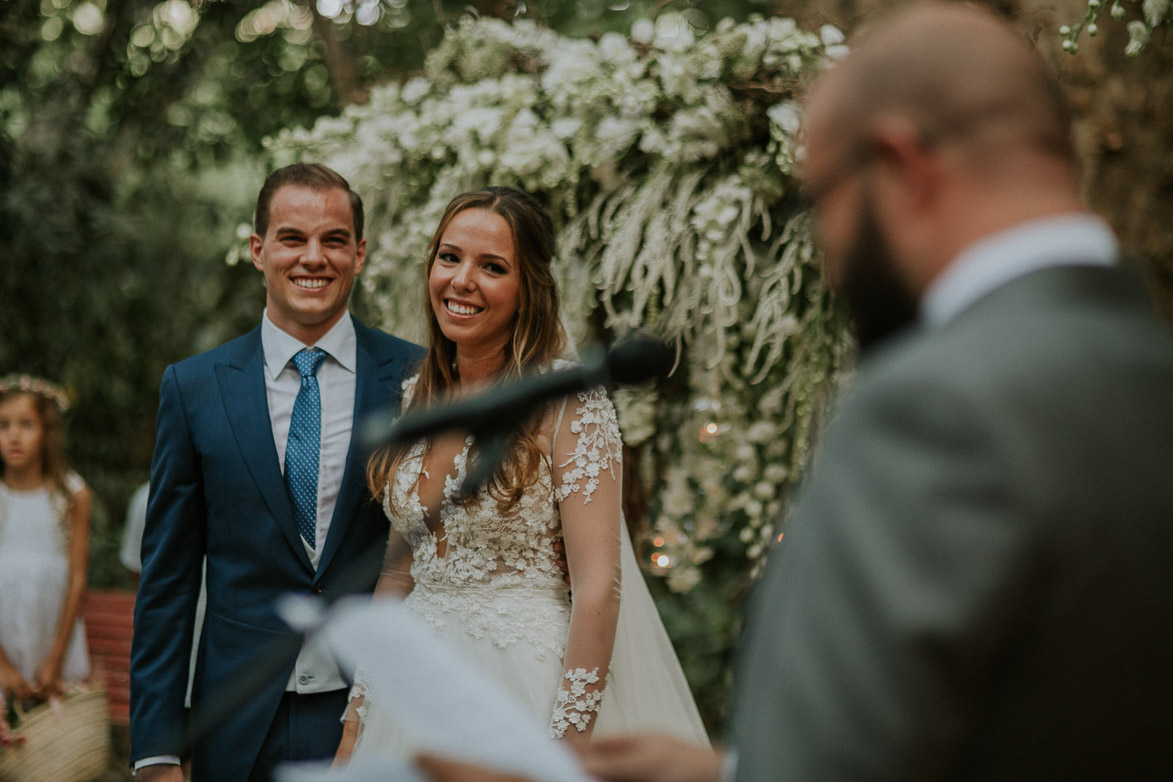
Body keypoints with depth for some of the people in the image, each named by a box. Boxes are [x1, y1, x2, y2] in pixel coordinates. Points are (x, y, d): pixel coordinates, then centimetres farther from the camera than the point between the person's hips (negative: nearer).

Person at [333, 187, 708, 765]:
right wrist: (356, 721, 6)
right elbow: (398, 570, 10)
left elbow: (598, 587, -17)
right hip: (416, 690, 5)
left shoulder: (568, 399, -13)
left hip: (526, 689, -5)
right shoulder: (415, 396, 5)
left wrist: (566, 749, -21)